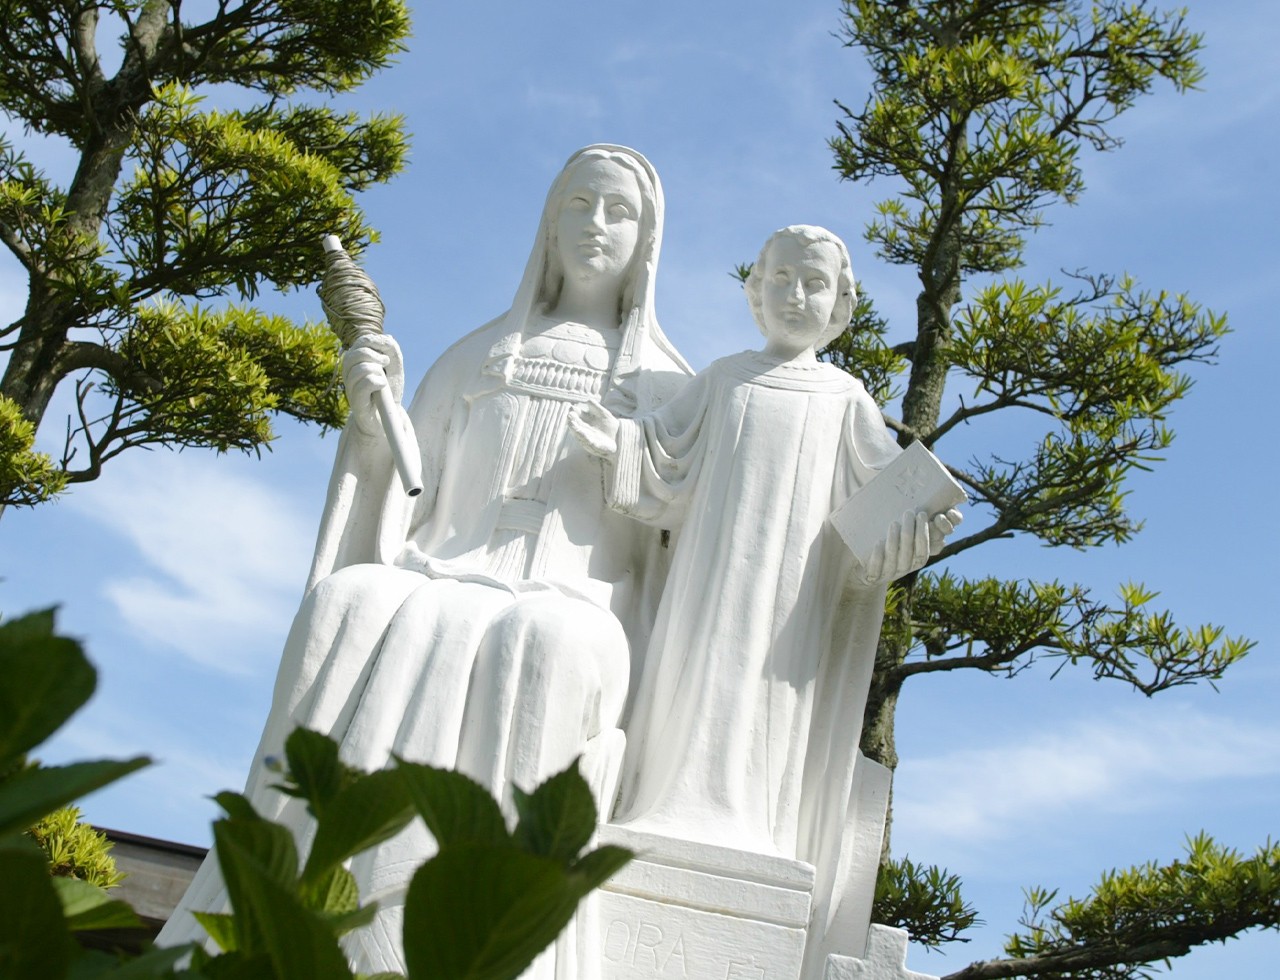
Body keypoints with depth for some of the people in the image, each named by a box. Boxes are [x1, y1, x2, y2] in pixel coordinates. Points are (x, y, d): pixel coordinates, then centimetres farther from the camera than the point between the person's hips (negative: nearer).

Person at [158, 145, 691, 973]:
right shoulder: (478, 358, 24)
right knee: (354, 608, -34)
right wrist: (372, 416, 3)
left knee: (541, 648, -39)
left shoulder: (666, 386, 18)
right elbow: (403, 501, 20)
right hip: (440, 588, 2)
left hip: (572, 614, -2)